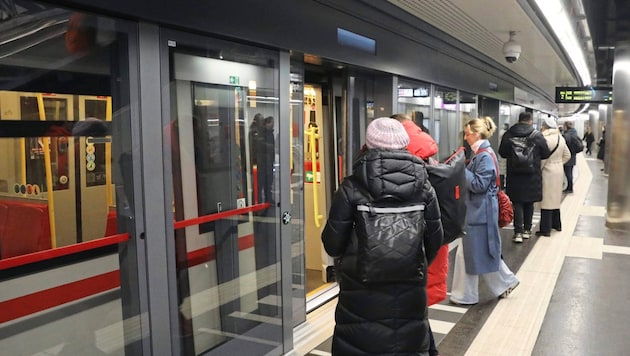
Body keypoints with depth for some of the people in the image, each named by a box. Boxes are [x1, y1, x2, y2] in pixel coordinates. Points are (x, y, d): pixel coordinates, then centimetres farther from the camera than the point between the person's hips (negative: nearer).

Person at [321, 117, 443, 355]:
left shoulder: (352, 187, -11)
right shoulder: (423, 186, -2)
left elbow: (332, 243, -9)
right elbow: (435, 240, 2)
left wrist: (347, 260, 14)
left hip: (362, 289, -2)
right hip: (410, 290, 3)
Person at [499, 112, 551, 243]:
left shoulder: (508, 135, -5)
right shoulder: (537, 135, -6)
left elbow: (502, 153, 3)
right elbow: (546, 154, 0)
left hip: (514, 175, 0)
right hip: (532, 176, 0)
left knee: (517, 203, 4)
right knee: (529, 203, 14)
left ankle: (518, 232, -2)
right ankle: (527, 230, 23)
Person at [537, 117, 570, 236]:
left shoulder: (545, 139, -18)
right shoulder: (561, 138, 6)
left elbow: (542, 158, -19)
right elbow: (567, 155, 15)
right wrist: (558, 163, 16)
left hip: (548, 171, -8)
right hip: (559, 171, 8)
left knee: (546, 200, -3)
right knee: (556, 198, 19)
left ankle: (546, 229, 0)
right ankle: (556, 224, 30)